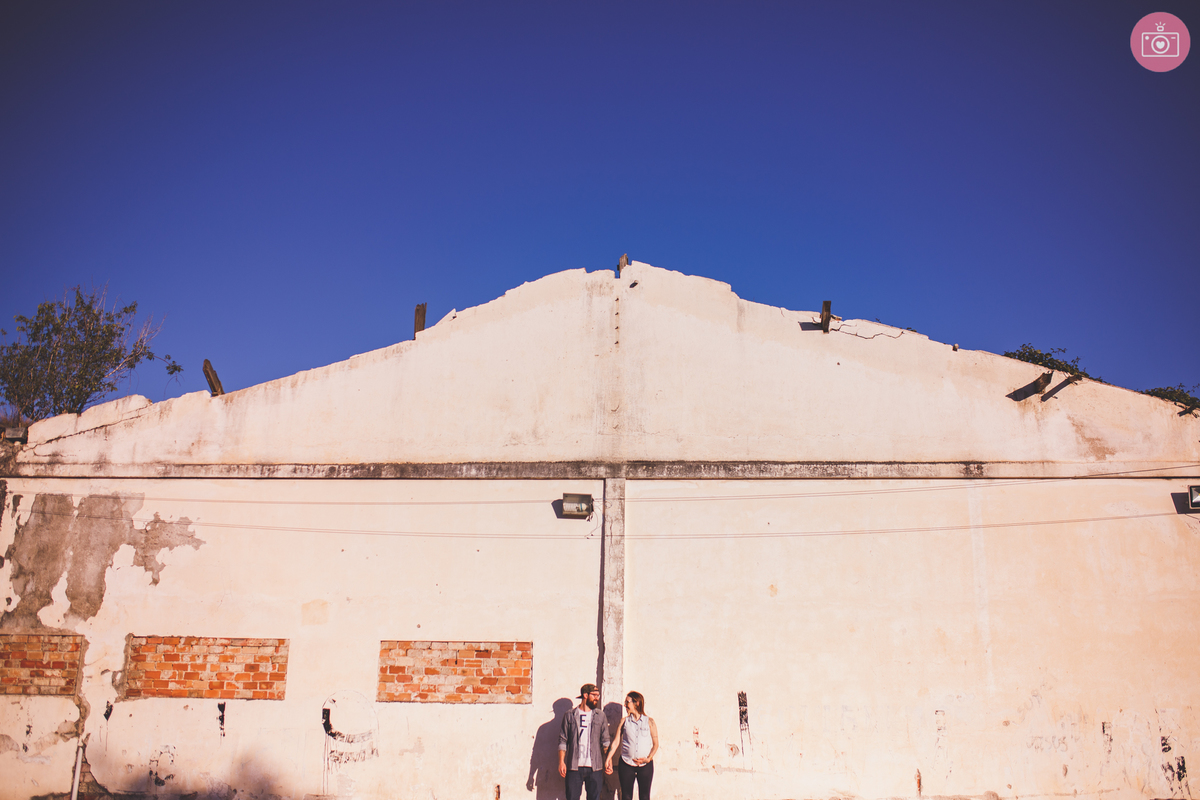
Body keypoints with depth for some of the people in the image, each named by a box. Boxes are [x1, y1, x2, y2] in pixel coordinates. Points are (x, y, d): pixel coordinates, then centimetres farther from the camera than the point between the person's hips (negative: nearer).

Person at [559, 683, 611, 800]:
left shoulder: (600, 716, 8)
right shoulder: (570, 715, 4)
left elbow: (605, 741, 6)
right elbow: (563, 741, 3)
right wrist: (561, 762, -6)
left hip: (595, 767, 2)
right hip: (574, 767, -1)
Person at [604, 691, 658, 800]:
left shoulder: (649, 722, 3)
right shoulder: (624, 721, 6)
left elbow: (655, 744, 5)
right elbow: (616, 742, 4)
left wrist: (648, 758, -9)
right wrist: (608, 759, -5)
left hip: (645, 765, -1)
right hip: (626, 764, 1)